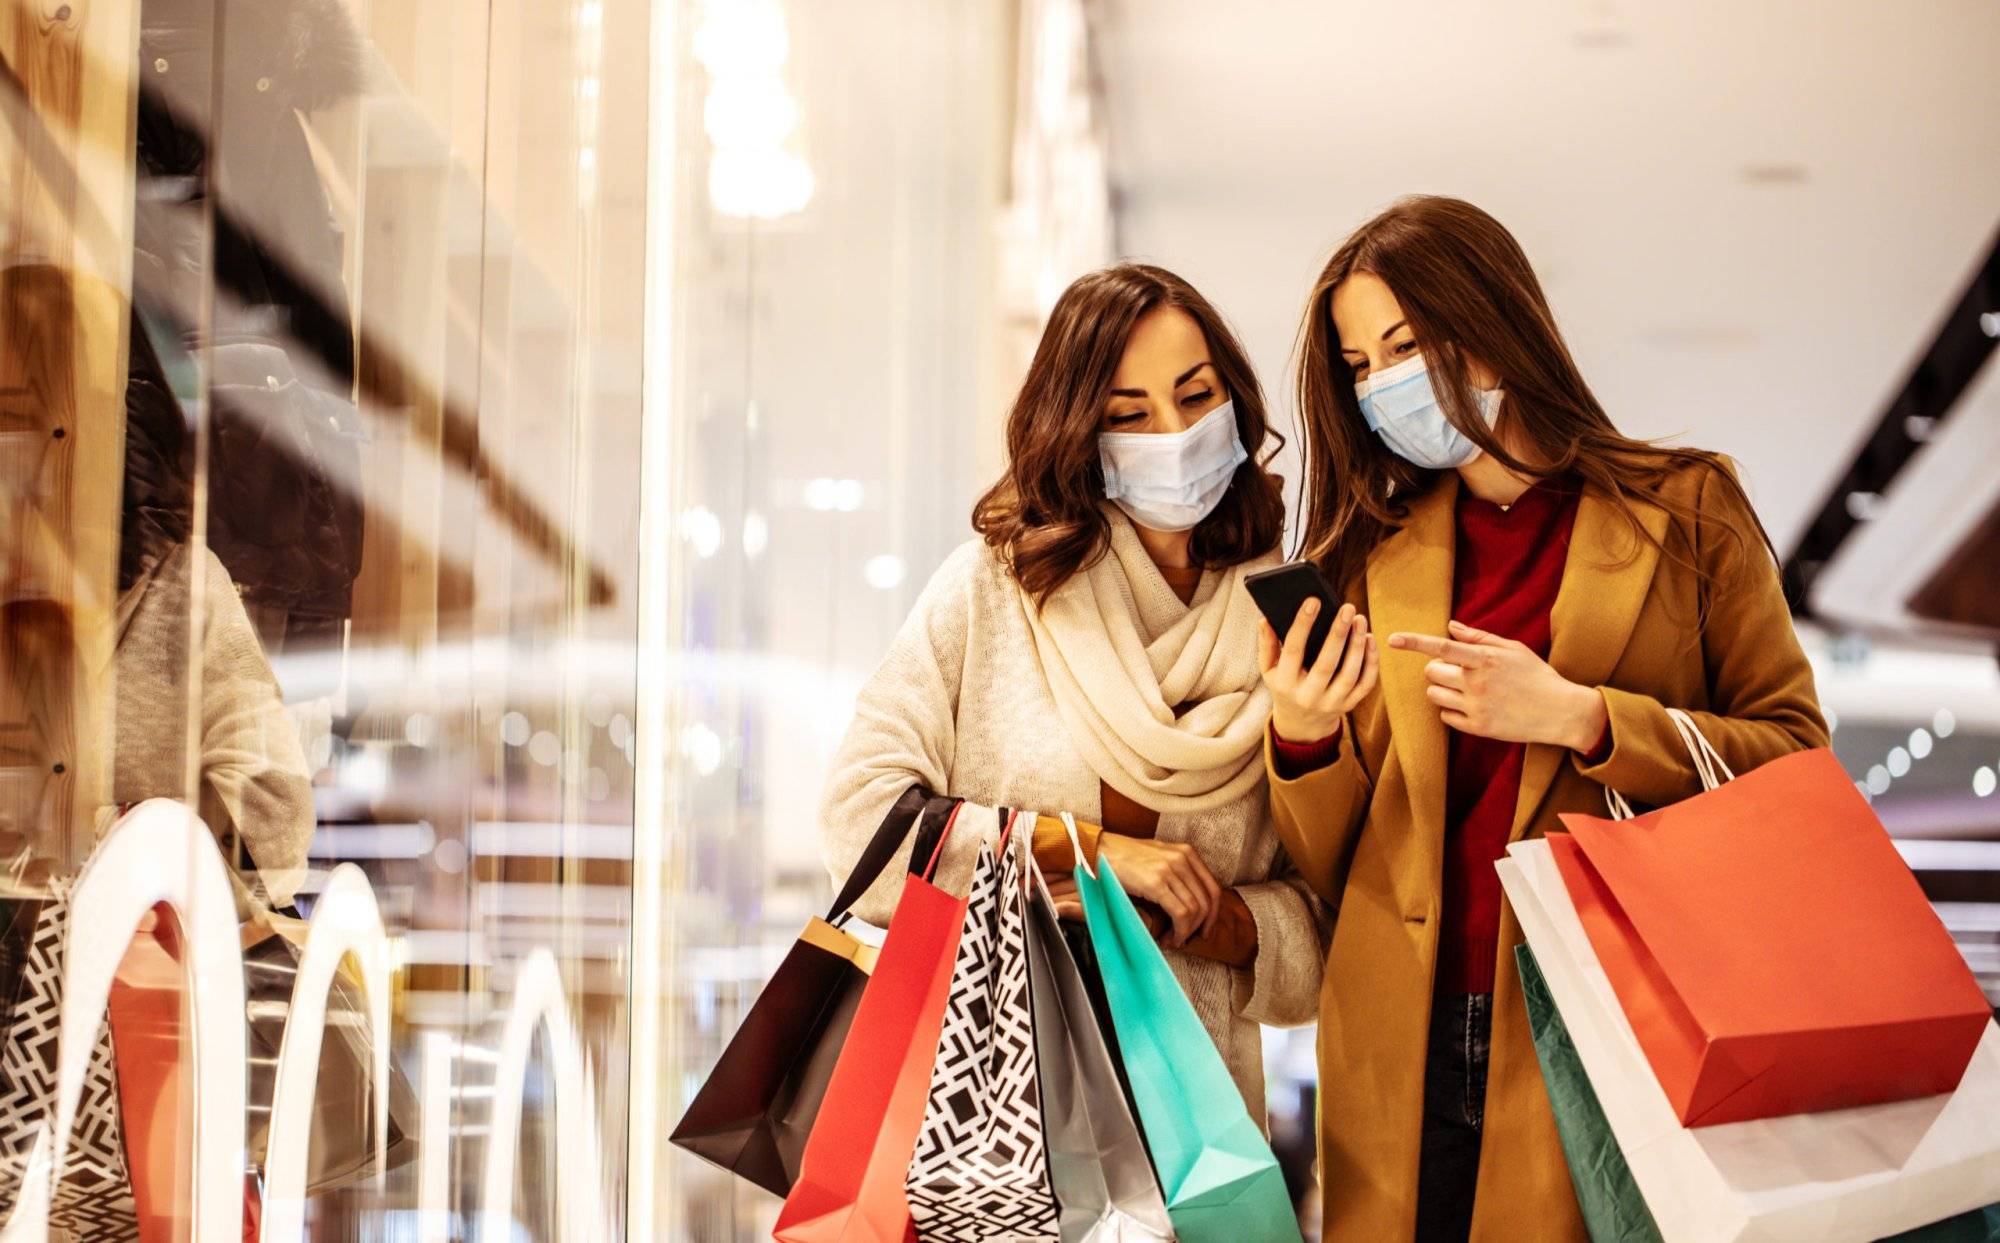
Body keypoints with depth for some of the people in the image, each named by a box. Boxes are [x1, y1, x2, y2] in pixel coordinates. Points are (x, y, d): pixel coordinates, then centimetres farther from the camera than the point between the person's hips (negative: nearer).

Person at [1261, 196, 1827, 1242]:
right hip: (1409, 1052, 2)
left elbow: (1796, 762, -5)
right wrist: (1301, 737, -10)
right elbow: (1331, 876, 10)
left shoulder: (1684, 510, 3)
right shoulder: (1376, 557, 9)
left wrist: (1577, 717, -15)